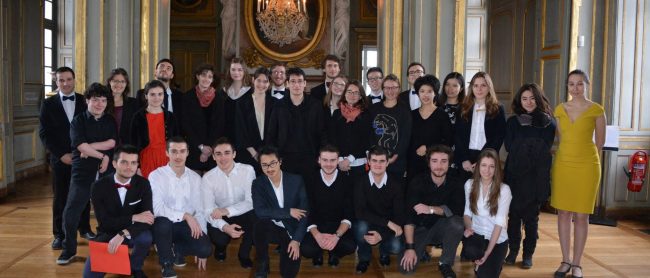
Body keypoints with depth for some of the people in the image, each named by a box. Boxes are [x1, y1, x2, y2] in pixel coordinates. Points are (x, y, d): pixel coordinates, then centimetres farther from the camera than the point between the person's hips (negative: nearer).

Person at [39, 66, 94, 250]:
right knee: (60, 197, 4)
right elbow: (44, 133, 0)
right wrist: (61, 154, -8)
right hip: (60, 159, 0)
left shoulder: (85, 101, 4)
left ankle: (84, 228, 23)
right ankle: (59, 235, 13)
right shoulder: (48, 104, 3)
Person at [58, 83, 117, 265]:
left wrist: (89, 147, -13)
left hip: (106, 173, 2)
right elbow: (80, 145, -12)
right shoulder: (78, 121, 2)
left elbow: (112, 143, -6)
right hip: (83, 173, -1)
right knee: (71, 212, -4)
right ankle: (69, 250, 12)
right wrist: (103, 156, -12)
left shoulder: (110, 121, 9)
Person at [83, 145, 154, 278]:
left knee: (146, 238, -34)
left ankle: (135, 267, 0)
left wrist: (123, 234, -34)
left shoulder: (143, 184, -10)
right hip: (107, 233, 0)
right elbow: (104, 222, -17)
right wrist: (133, 218, -26)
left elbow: (147, 218, -20)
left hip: (133, 233, 0)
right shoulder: (99, 186, -12)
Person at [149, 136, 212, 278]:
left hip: (187, 226, 3)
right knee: (163, 222, -38)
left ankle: (176, 249, 13)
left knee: (206, 248, -24)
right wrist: (185, 215, -26)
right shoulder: (156, 175, -9)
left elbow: (199, 211, 3)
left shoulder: (195, 178, 4)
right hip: (165, 225, -3)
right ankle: (166, 265, -8)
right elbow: (157, 209, -19)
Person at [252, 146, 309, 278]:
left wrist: (297, 240, -17)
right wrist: (288, 212, -23)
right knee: (260, 224, -35)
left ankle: (284, 246, 14)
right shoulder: (258, 183, -6)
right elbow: (259, 211, -20)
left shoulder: (296, 180, -7)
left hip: (291, 229, -1)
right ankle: (262, 264, -11)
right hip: (271, 228, 1)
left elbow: (304, 213, -8)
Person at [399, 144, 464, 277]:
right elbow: (408, 216, -21)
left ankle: (445, 263, -8)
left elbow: (458, 210, -22)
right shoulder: (417, 182, -16)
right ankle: (422, 249, 15)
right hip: (420, 228, -1)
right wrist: (410, 247, -28)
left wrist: (431, 209, -33)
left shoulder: (455, 184, -9)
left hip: (441, 228, 1)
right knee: (406, 267, -20)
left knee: (457, 223, -31)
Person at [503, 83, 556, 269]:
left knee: (531, 216, 5)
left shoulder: (548, 123, 4)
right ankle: (513, 251, 18)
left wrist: (521, 145, -8)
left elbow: (545, 149, -6)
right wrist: (532, 145, -7)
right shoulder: (513, 121, 8)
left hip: (536, 176, -1)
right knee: (514, 214, 4)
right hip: (515, 174, 1)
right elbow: (509, 146, -2)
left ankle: (528, 254, 16)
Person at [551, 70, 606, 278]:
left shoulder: (596, 110, -3)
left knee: (581, 216, 3)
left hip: (587, 166, -3)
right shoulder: (560, 109, 6)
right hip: (562, 164, 3)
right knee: (563, 213, 7)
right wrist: (570, 154, 14)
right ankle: (565, 261, 18)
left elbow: (600, 142, 6)